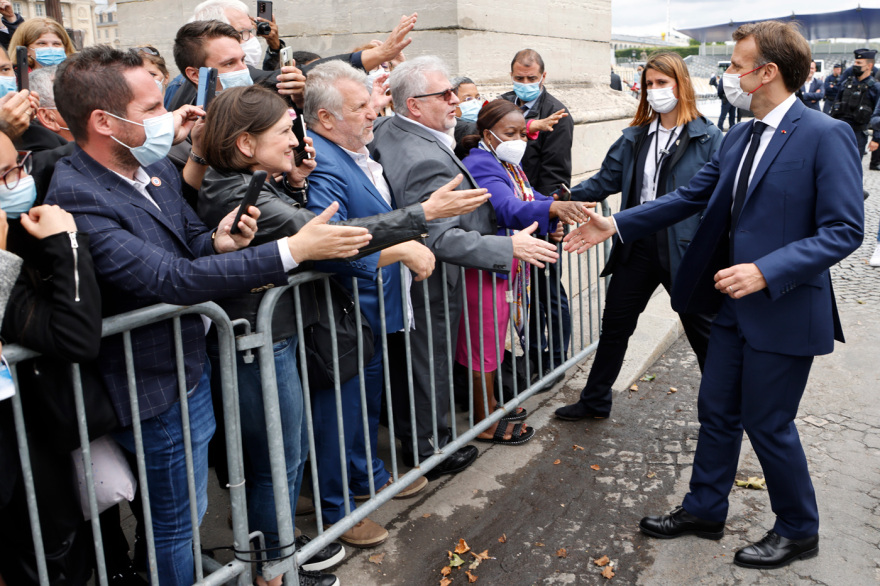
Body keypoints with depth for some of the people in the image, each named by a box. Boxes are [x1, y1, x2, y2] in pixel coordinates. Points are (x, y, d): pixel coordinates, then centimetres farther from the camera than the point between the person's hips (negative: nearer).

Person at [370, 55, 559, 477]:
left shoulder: (384, 130, -2)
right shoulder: (429, 162, -32)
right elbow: (442, 239, -36)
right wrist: (510, 247, -32)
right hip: (429, 287, -10)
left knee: (404, 362, 24)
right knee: (430, 368, 9)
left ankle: (406, 431, 45)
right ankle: (427, 451, 28)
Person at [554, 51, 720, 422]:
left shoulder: (708, 139, -6)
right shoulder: (635, 137, 7)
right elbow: (606, 180, 5)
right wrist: (565, 198, -9)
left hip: (684, 252, -4)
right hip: (638, 248, 5)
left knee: (702, 331, 10)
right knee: (614, 325, 13)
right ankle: (594, 400, 30)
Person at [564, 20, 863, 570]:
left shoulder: (826, 136, -16)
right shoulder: (738, 139, 8)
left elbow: (844, 230, -19)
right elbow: (690, 196, 11)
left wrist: (766, 272, -27)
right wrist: (615, 224, 5)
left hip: (785, 312, -7)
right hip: (735, 305, 7)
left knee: (768, 423, 6)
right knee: (717, 412, 17)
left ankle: (799, 530, 30)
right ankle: (704, 510, 36)